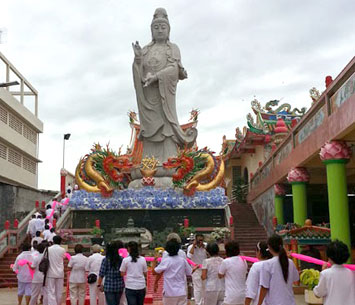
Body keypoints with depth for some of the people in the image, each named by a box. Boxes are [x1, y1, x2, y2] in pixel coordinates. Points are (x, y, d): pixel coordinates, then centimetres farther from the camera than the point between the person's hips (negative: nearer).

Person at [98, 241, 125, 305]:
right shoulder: (122, 260, -6)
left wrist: (99, 284, 4)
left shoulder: (105, 260, -9)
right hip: (119, 286, 2)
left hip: (108, 286, -2)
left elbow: (101, 274, -6)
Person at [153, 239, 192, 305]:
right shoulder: (183, 260, -1)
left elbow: (154, 272, -6)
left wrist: (154, 261, 11)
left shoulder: (166, 261, -10)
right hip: (181, 293, 2)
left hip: (169, 293, -2)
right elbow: (189, 273, 11)